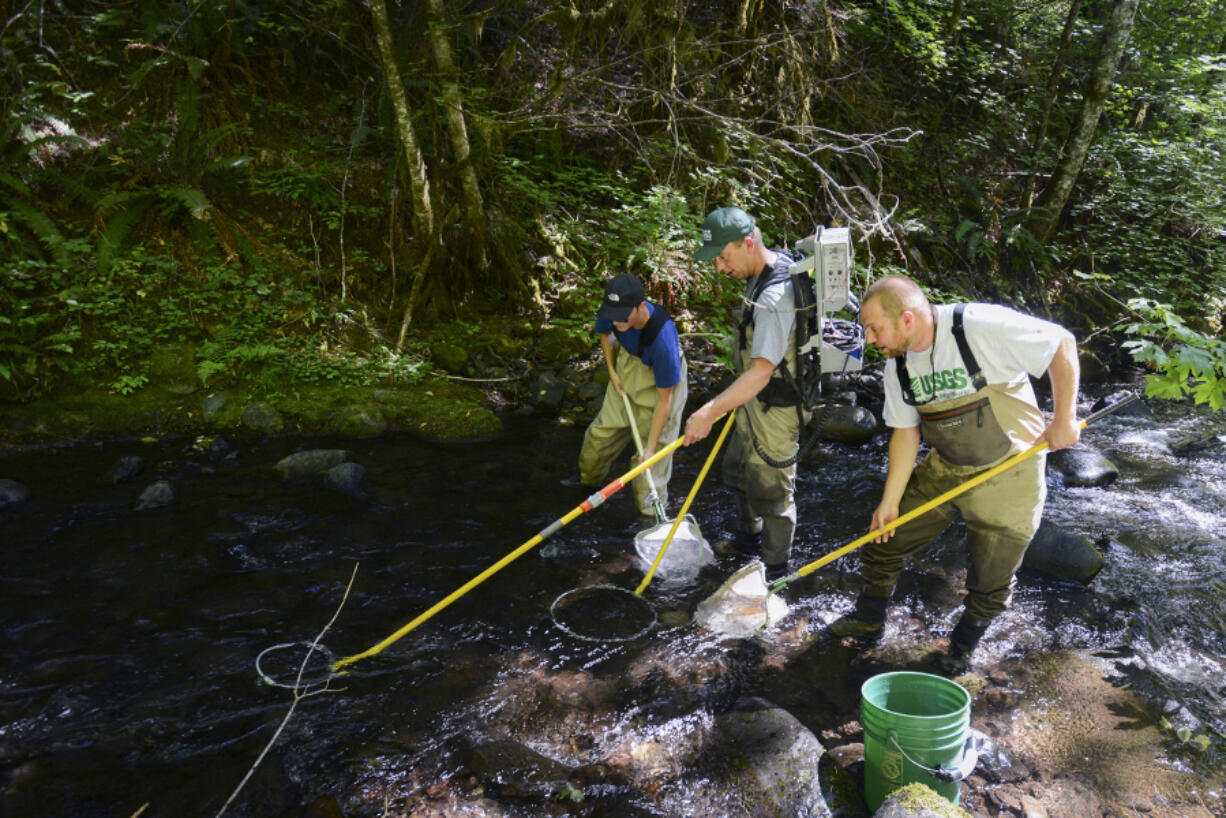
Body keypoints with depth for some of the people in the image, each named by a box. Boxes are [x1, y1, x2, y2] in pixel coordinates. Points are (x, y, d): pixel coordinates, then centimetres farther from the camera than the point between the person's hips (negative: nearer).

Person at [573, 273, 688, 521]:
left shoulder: (662, 338, -41)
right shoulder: (612, 313, -23)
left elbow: (664, 399, -30)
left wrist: (651, 448, -27)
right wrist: (612, 371, -4)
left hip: (660, 385, -6)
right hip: (625, 380, 6)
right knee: (600, 435, 18)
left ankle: (651, 519, 17)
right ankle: (587, 481, 47)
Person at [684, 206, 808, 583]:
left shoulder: (775, 298, -33)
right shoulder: (775, 261, 0)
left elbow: (761, 372, -37)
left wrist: (709, 413, -40)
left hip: (777, 409, -10)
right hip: (757, 401, 10)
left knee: (771, 490, 7)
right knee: (737, 471, 26)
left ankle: (774, 572, 27)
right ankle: (749, 538, 49)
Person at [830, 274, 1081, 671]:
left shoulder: (981, 327, -27)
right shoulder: (898, 363, -6)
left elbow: (1062, 344, -17)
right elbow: (906, 432, 1)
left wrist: (1064, 419, -17)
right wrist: (890, 501, 0)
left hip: (1007, 476, -5)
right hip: (943, 470, 5)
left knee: (990, 585, 6)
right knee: (885, 537, 7)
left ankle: (964, 641, 36)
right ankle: (869, 618, 31)